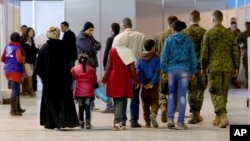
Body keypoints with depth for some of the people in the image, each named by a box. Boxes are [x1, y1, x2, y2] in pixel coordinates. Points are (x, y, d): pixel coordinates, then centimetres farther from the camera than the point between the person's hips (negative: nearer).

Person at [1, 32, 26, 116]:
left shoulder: (7, 47, 11)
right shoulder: (18, 47, -12)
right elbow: (19, 59, -23)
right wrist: (24, 58, -3)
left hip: (8, 70, 8)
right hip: (16, 71, -8)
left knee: (16, 90, 19)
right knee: (15, 90, -7)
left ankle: (18, 108, 28)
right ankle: (13, 111, -9)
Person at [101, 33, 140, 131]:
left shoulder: (112, 51, 1)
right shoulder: (128, 52, -6)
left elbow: (108, 67, 2)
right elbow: (132, 68, -5)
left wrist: (104, 80, 9)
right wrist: (136, 81, 2)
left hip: (113, 78, 3)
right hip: (124, 79, -3)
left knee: (116, 101, 15)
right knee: (121, 101, -1)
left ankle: (118, 121, 21)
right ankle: (117, 122, -14)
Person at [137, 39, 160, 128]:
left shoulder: (140, 58, 1)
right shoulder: (156, 58, -7)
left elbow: (138, 72, -5)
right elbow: (157, 72, -14)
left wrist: (144, 83, -3)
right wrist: (152, 83, -12)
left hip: (144, 84, 2)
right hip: (154, 83, -2)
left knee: (145, 102, 11)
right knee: (155, 101, 5)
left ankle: (147, 122, 11)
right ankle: (153, 113, -25)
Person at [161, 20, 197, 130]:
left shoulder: (169, 40, 2)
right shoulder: (188, 40, 6)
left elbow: (164, 56, -1)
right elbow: (193, 57, 6)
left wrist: (163, 71, 5)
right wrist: (192, 71, 13)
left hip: (171, 69, 0)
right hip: (184, 70, 0)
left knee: (172, 94, 15)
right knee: (182, 96, 0)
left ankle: (170, 118, 4)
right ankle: (180, 122, -1)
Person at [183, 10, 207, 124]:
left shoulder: (184, 33, -3)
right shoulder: (204, 32, -4)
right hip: (201, 64, 0)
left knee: (191, 90, 5)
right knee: (200, 90, 13)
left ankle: (194, 114, -2)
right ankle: (197, 114, 16)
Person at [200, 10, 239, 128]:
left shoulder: (209, 34, -4)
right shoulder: (230, 34, 6)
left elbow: (204, 52, -4)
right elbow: (235, 52, 7)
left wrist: (203, 67, 6)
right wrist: (236, 67, 13)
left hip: (214, 67, -4)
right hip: (227, 67, 4)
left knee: (216, 93, -2)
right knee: (224, 93, 13)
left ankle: (224, 116, -19)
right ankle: (217, 118, 22)